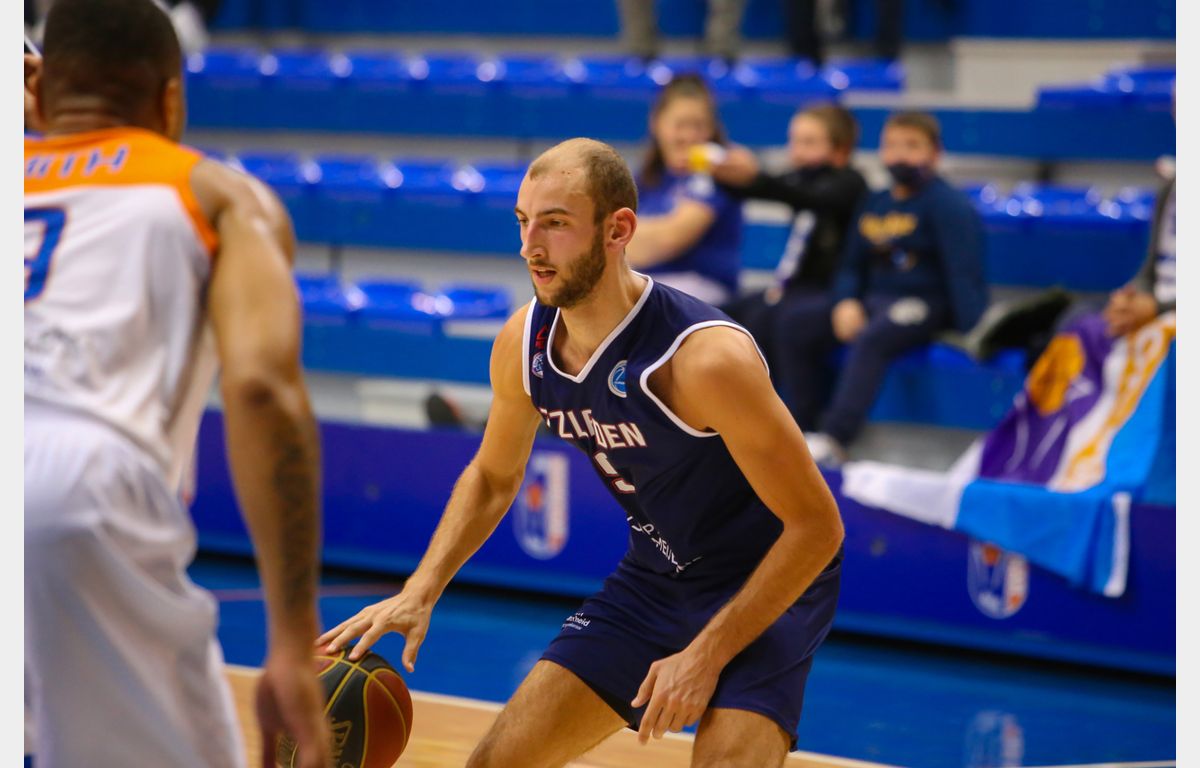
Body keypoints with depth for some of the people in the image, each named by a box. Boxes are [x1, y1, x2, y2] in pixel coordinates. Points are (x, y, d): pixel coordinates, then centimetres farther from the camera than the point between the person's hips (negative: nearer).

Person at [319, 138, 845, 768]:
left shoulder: (706, 357, -30)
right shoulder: (522, 344, -10)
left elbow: (816, 526, -24)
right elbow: (491, 477, 11)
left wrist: (707, 655, -24)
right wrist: (418, 593, -2)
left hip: (767, 585, -6)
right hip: (653, 575, 6)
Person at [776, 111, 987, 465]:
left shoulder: (948, 205, -6)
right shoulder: (875, 205, 14)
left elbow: (963, 272, -14)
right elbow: (852, 266, 20)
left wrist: (970, 330, -24)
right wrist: (846, 303, -2)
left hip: (924, 306, -8)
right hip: (874, 301, 8)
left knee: (870, 340, -37)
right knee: (792, 325, -5)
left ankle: (833, 440, -44)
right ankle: (804, 426, -5)